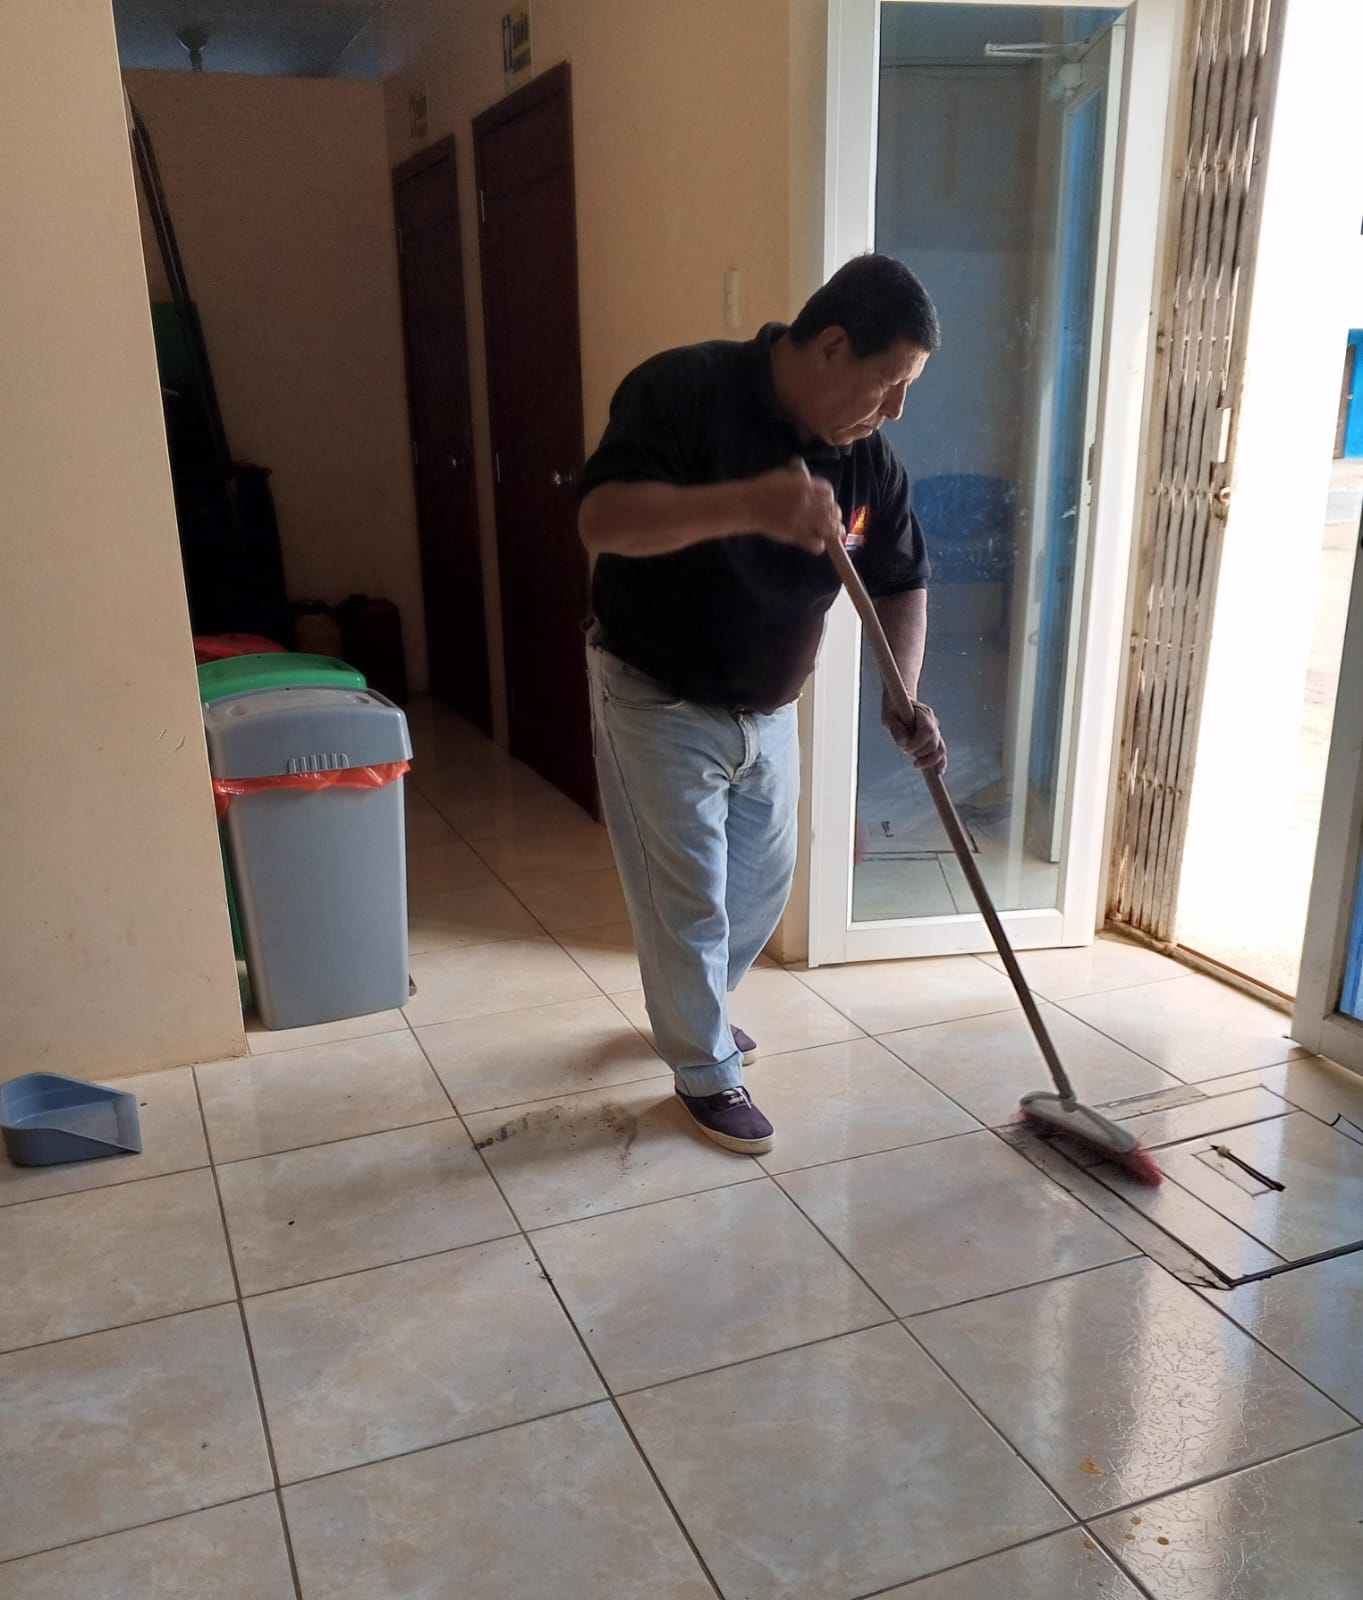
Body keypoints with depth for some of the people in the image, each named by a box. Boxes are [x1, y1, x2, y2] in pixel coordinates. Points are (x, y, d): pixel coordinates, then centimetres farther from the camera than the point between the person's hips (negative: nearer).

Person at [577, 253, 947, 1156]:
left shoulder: (869, 461, -5)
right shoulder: (684, 391, -22)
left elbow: (901, 582, 3)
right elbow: (602, 518, -34)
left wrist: (904, 697, -13)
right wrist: (750, 503, -47)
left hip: (768, 711, 7)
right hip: (656, 703, -6)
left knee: (764, 886, 18)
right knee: (686, 901, 2)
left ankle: (694, 1009, 45)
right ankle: (706, 1071, 24)